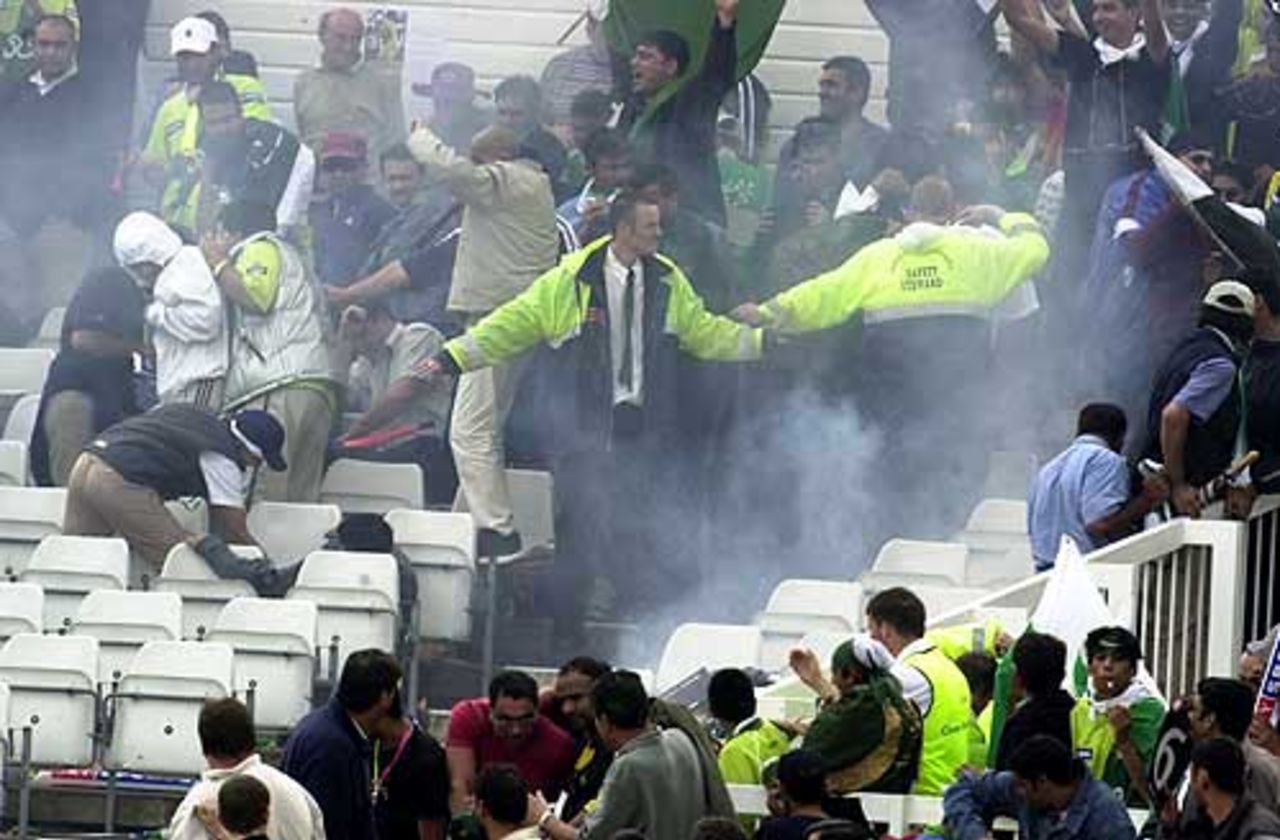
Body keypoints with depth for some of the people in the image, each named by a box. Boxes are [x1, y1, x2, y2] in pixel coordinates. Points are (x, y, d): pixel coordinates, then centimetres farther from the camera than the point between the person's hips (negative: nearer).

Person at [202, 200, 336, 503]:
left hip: (282, 390, -10)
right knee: (301, 501, 3)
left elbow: (255, 296, -15)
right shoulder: (287, 254, 34)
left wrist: (219, 264, 1)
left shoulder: (260, 250, 5)